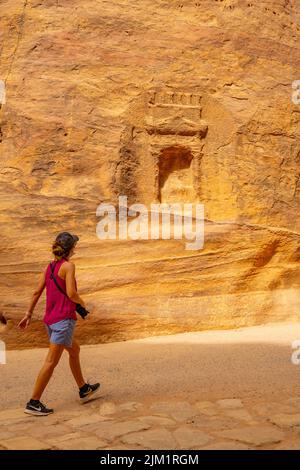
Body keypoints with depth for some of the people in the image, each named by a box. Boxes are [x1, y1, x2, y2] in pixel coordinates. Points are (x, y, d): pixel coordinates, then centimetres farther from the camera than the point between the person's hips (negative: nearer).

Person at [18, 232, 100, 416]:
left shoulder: (49, 267, 10)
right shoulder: (68, 266, -11)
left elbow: (37, 292, 9)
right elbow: (71, 293, -18)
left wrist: (28, 315, 14)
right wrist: (82, 303, 2)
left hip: (50, 320, 9)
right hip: (64, 319, -9)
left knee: (74, 349, 24)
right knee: (51, 361, -5)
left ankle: (84, 389, 36)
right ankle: (34, 403, -3)